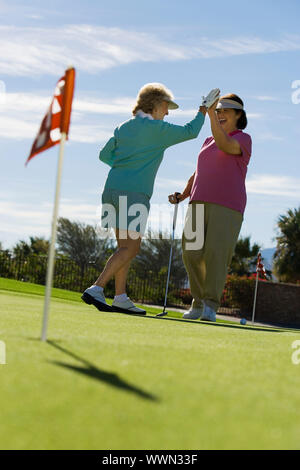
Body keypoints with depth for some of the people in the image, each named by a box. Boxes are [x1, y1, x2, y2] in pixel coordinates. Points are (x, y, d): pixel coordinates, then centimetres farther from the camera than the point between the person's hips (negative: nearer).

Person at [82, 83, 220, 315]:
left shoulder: (123, 128, 15)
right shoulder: (156, 128, -5)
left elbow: (105, 155, 19)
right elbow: (190, 132, 2)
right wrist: (204, 109, 14)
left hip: (113, 189, 8)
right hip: (134, 193, -8)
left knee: (125, 246, 12)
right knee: (130, 248, -8)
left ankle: (121, 298, 10)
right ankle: (96, 289, -18)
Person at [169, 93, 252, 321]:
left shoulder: (243, 139, 3)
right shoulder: (209, 142, 23)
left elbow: (225, 145, -20)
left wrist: (210, 114, -23)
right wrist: (182, 196, 11)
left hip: (228, 206, -6)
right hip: (200, 203, 6)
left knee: (216, 253, -18)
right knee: (192, 254, -5)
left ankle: (211, 306, -14)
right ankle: (198, 303, 7)